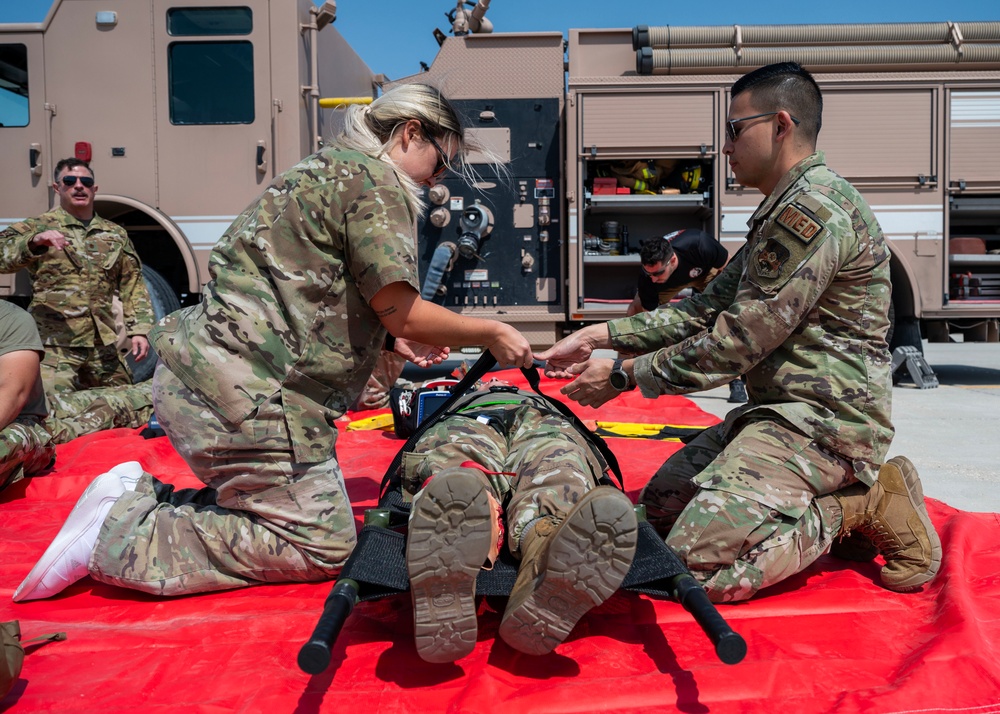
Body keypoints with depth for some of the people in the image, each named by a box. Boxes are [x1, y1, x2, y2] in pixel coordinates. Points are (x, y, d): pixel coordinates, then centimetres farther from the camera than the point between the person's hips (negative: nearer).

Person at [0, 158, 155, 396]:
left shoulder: (116, 234, 16)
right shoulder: (38, 227, 5)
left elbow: (133, 285, 12)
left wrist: (139, 330, 2)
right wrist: (34, 242, -31)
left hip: (106, 347, 4)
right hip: (54, 346, -4)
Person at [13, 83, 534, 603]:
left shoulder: (321, 170, 23)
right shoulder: (374, 179, -7)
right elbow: (400, 309, -13)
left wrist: (392, 340, 24)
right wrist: (491, 334, 1)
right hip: (246, 393, -10)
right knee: (323, 546, -3)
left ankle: (140, 497, 10)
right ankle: (120, 534, -5)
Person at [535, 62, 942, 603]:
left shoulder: (815, 208, -17)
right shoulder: (779, 213, 18)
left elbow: (736, 344, -19)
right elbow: (707, 310, 14)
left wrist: (623, 374, -10)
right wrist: (601, 335, 6)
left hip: (823, 419, -10)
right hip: (778, 411, 10)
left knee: (697, 562, -21)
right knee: (658, 508, 10)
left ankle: (864, 506, -4)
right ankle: (834, 504, 9)